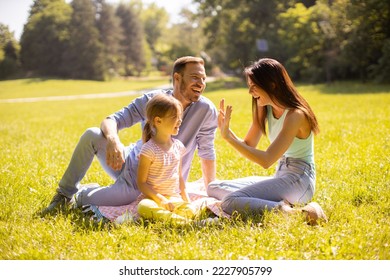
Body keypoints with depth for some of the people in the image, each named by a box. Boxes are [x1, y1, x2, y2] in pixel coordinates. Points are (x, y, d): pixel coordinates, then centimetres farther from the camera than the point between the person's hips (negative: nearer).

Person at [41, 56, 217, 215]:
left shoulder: (206, 110, -17)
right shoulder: (152, 100, -11)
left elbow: (207, 153, -6)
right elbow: (112, 120, -15)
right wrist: (113, 140, -38)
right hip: (128, 162, 3)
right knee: (92, 135, -24)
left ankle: (79, 196, 21)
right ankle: (64, 195, -5)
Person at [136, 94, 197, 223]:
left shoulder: (178, 146, 9)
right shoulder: (149, 149, -12)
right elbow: (141, 183, -11)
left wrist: (186, 198, 7)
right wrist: (160, 200, -21)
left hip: (175, 198, 5)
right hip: (153, 198, -5)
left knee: (190, 210, -25)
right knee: (144, 208, -38)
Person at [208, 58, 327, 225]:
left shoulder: (295, 115, -19)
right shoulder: (265, 109, 7)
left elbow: (266, 161, -24)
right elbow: (248, 146, 7)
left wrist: (228, 136, -23)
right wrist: (226, 131, -12)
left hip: (299, 181, -10)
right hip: (280, 177, 10)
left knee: (230, 202, -26)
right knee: (214, 188, 6)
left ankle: (292, 212, -20)